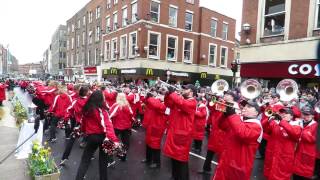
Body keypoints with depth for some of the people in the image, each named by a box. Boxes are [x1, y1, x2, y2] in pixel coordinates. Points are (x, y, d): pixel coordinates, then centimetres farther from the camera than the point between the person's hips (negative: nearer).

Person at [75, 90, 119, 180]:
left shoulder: (86, 109, -1)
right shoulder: (101, 110, -17)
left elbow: (83, 122, 14)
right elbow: (108, 125, -27)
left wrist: (84, 131, 34)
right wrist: (114, 139, -33)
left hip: (91, 136, 3)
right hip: (102, 136, -3)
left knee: (85, 160, 16)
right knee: (103, 159, 16)